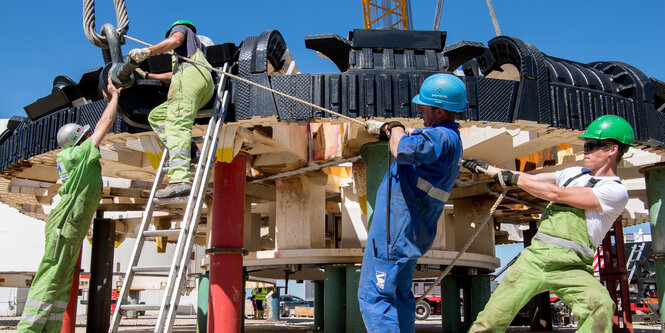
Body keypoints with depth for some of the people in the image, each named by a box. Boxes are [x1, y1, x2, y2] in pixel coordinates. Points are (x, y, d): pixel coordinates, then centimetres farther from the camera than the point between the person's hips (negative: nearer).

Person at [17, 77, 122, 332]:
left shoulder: (78, 156, 16)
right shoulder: (79, 154, -8)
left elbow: (102, 126, 29)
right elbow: (106, 123, -5)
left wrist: (110, 100, 31)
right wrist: (114, 95, 7)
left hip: (72, 230, 9)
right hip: (63, 227, -9)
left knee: (62, 283, 7)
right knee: (49, 280, -11)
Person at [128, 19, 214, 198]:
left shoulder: (180, 27, 24)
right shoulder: (196, 46, 45)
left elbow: (175, 40, -3)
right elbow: (173, 75, 47)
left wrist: (148, 51, -13)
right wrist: (147, 75, 55)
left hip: (191, 74, -8)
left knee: (177, 125, -23)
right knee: (156, 116, 14)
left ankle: (180, 180, -42)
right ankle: (186, 148, -11)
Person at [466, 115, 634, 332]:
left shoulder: (616, 192, -4)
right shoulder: (574, 173, 19)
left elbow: (556, 194, -9)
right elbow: (530, 179, 23)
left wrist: (515, 179, -1)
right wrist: (486, 168, 23)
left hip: (570, 267, -4)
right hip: (534, 256, 5)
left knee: (600, 306, -35)